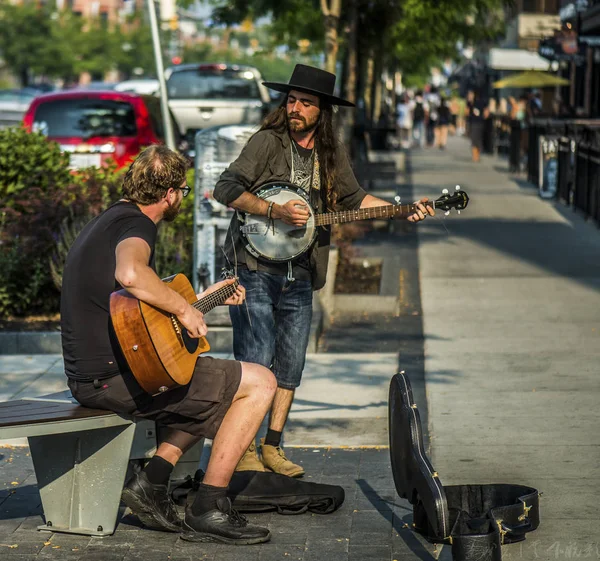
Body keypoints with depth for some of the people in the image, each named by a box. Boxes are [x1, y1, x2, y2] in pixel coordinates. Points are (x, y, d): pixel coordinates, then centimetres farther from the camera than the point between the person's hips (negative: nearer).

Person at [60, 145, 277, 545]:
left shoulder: (108, 220, 20)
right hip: (117, 375, -11)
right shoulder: (135, 223, -12)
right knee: (260, 383, -7)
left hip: (88, 379, 11)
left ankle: (152, 483, 13)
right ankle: (209, 510, -6)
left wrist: (205, 298, 31)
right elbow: (130, 274, -37)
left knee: (212, 391, 31)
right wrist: (185, 308, -23)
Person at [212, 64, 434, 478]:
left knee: (290, 366, 7)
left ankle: (273, 446, 17)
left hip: (300, 276, 6)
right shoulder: (268, 141, -6)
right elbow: (226, 188, -13)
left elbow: (353, 198, 22)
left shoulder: (332, 154, 11)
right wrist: (275, 211, -22)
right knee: (256, 361, -8)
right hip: (255, 268, -5)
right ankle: (242, 449, 2)